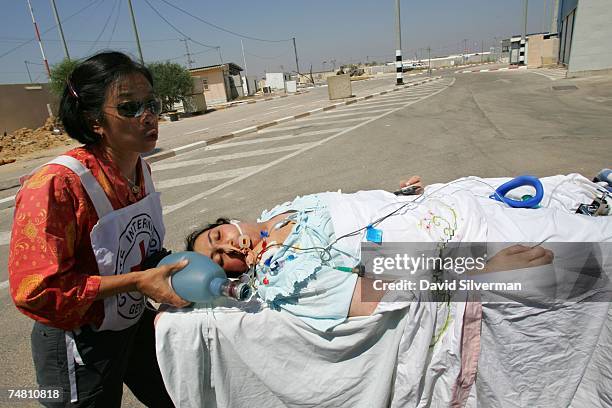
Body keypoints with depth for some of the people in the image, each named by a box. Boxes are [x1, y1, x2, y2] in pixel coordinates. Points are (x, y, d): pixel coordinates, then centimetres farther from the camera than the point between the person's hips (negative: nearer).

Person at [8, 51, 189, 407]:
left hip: (136, 323, 7)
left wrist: (169, 269, -6)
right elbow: (36, 290, -27)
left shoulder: (140, 168, -4)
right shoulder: (56, 184, -28)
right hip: (78, 349, -7)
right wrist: (137, 281, -28)